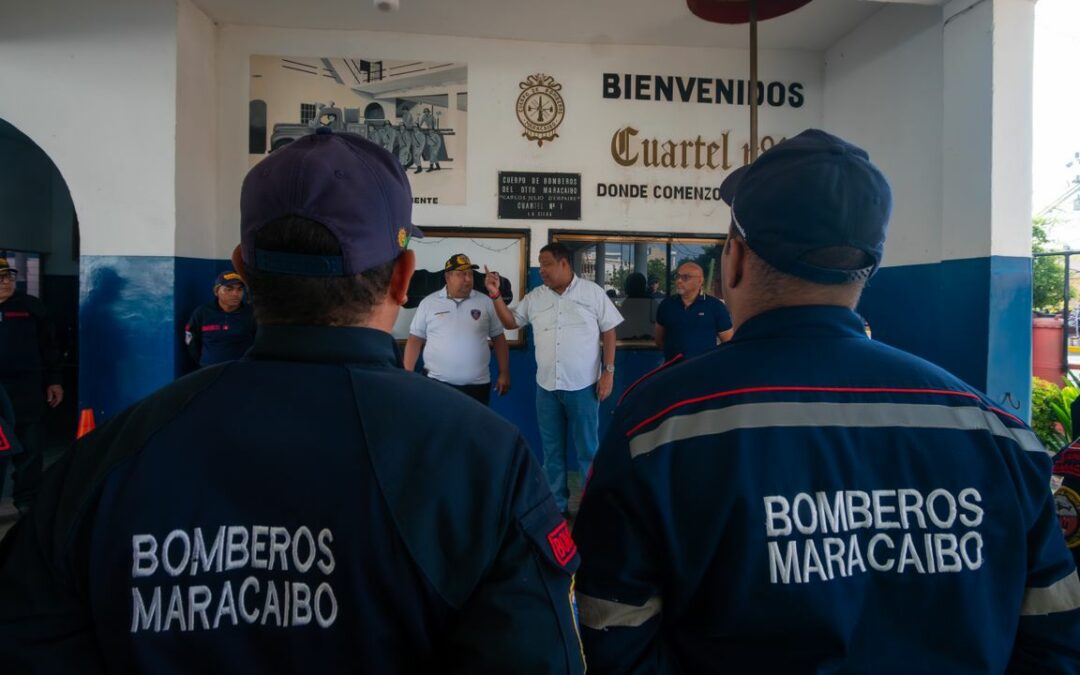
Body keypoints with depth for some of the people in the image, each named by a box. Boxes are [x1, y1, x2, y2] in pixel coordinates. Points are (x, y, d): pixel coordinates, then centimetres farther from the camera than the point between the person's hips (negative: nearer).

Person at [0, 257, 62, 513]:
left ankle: (28, 500, 18)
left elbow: (49, 347, 5)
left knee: (30, 448, 6)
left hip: (27, 389, 0)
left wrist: (53, 380, 2)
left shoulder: (31, 306, 4)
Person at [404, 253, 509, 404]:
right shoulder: (428, 302, 1)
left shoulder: (485, 302, 3)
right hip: (437, 383, -1)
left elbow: (498, 338, 7)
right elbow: (415, 340, 3)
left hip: (477, 385, 1)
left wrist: (504, 373, 2)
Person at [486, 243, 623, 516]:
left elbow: (609, 332, -2)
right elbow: (510, 322, 12)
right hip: (546, 386, 4)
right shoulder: (534, 297, 6)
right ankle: (557, 505, 28)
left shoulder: (592, 292, -3)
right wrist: (495, 294, -2)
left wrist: (609, 371, -8)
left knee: (587, 449, 6)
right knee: (552, 450, 13)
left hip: (583, 385, -4)